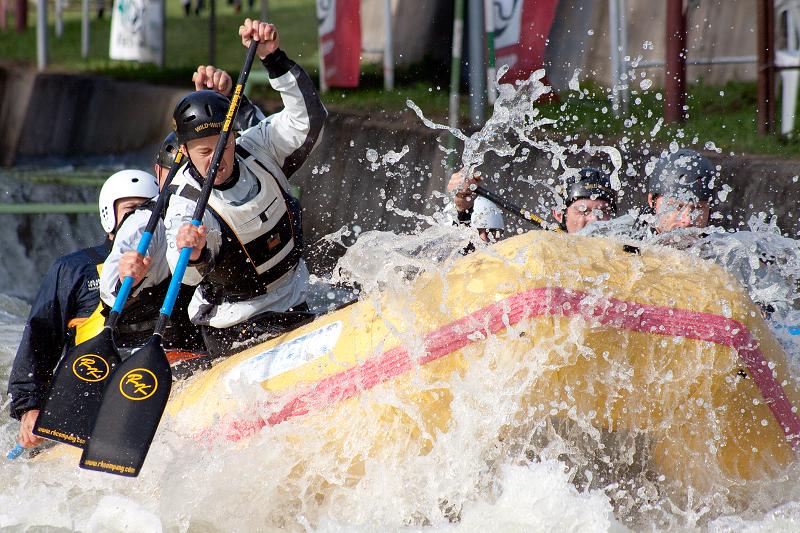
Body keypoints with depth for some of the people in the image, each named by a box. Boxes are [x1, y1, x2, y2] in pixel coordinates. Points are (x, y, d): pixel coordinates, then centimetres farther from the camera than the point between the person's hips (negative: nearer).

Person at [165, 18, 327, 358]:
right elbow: (188, 275, -43)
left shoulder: (257, 149, -10)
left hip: (293, 306, 6)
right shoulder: (186, 206, -26)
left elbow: (308, 117, -20)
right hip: (235, 327, -6)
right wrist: (191, 255, -69)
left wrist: (274, 59, -31)